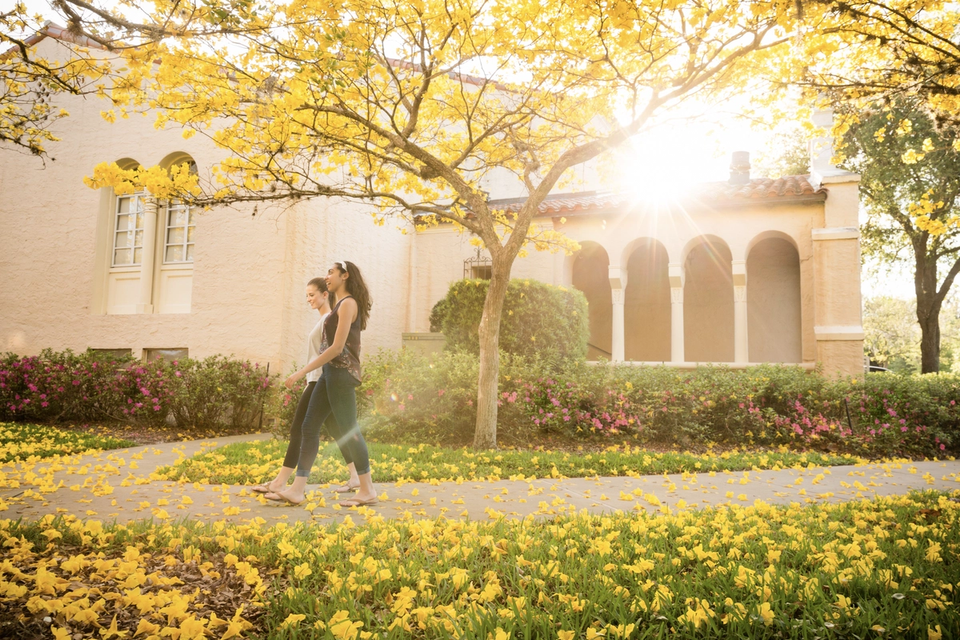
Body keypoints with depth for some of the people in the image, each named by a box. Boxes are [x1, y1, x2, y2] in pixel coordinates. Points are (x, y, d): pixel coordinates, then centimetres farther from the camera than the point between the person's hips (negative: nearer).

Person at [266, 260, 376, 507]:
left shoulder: (348, 303, -10)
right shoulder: (341, 304, 19)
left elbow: (337, 347, -17)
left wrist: (302, 372, -17)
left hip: (341, 371, -10)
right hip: (331, 372, 10)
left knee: (347, 429, -5)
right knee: (309, 426, 6)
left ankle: (367, 491, 5)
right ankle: (297, 489, 8)